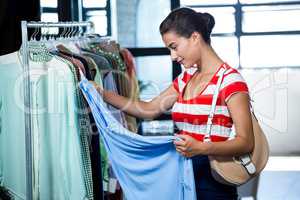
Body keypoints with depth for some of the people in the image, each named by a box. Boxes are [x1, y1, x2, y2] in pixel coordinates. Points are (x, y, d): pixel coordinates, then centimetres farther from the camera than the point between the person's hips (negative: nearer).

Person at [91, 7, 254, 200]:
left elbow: (246, 142, -18)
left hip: (212, 179, -7)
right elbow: (148, 110, 17)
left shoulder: (229, 80, -13)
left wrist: (201, 148, -32)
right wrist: (103, 94, 11)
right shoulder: (185, 79, 11)